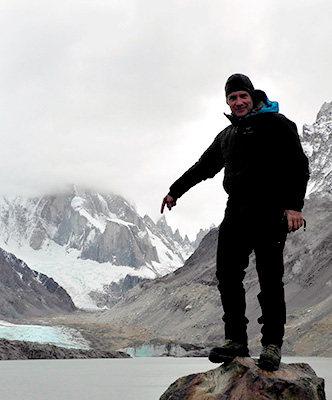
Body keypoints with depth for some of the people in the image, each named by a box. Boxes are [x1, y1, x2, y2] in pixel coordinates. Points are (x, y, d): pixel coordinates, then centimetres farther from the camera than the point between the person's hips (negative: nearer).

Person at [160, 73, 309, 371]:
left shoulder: (276, 124, 1)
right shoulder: (227, 135, 22)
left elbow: (298, 166, -6)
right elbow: (203, 167, 34)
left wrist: (294, 206, -17)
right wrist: (176, 191, 36)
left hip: (269, 213, -6)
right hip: (236, 213, 6)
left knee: (270, 279, -6)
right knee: (228, 276, 0)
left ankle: (273, 344, 2)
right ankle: (236, 340, 7)